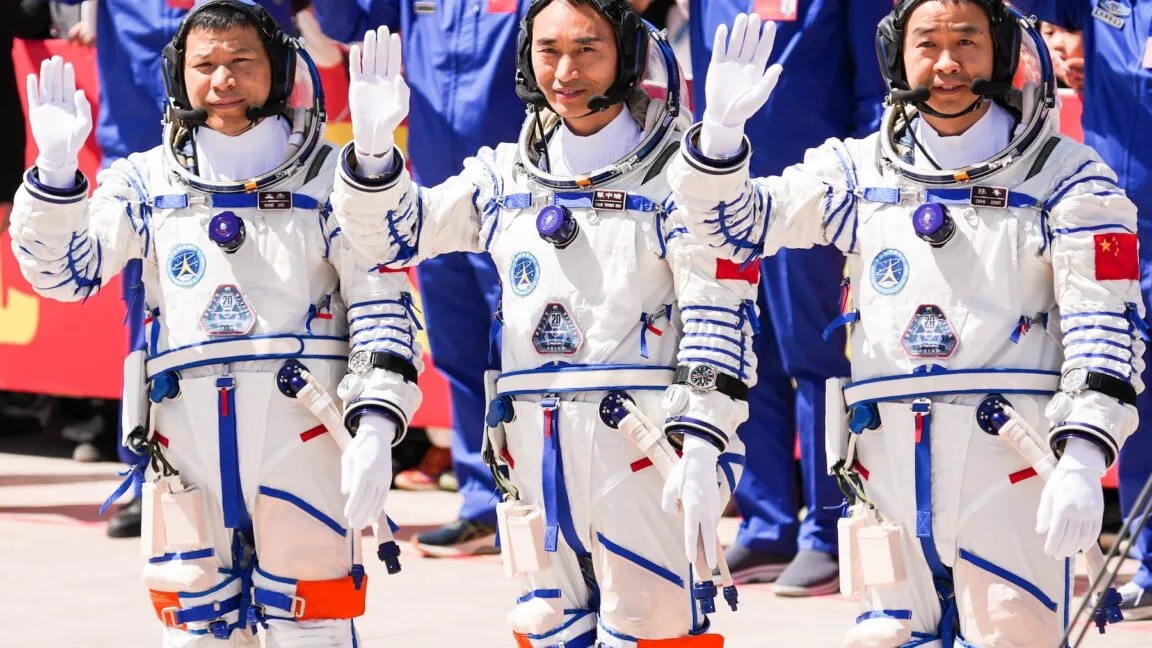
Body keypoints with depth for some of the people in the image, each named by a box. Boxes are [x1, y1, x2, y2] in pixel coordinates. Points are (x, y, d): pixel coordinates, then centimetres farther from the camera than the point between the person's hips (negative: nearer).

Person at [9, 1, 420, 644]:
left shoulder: (327, 177, 6)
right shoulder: (148, 181, 12)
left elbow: (383, 304, 2)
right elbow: (64, 270, 4)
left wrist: (376, 427, -11)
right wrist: (56, 170, -13)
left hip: (302, 431, -2)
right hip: (187, 438, 2)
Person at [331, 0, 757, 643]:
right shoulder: (506, 176, 14)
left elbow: (720, 320, -7)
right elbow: (392, 236, 14)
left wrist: (703, 445, -17)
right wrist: (373, 148, -6)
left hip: (643, 441, -5)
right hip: (536, 445, 5)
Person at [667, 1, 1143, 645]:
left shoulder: (1066, 178, 0)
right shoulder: (861, 171, 11)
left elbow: (1107, 327, -5)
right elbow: (734, 224, 10)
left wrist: (1083, 462, -17)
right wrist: (721, 128, -10)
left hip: (1011, 453, -4)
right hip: (890, 459, 4)